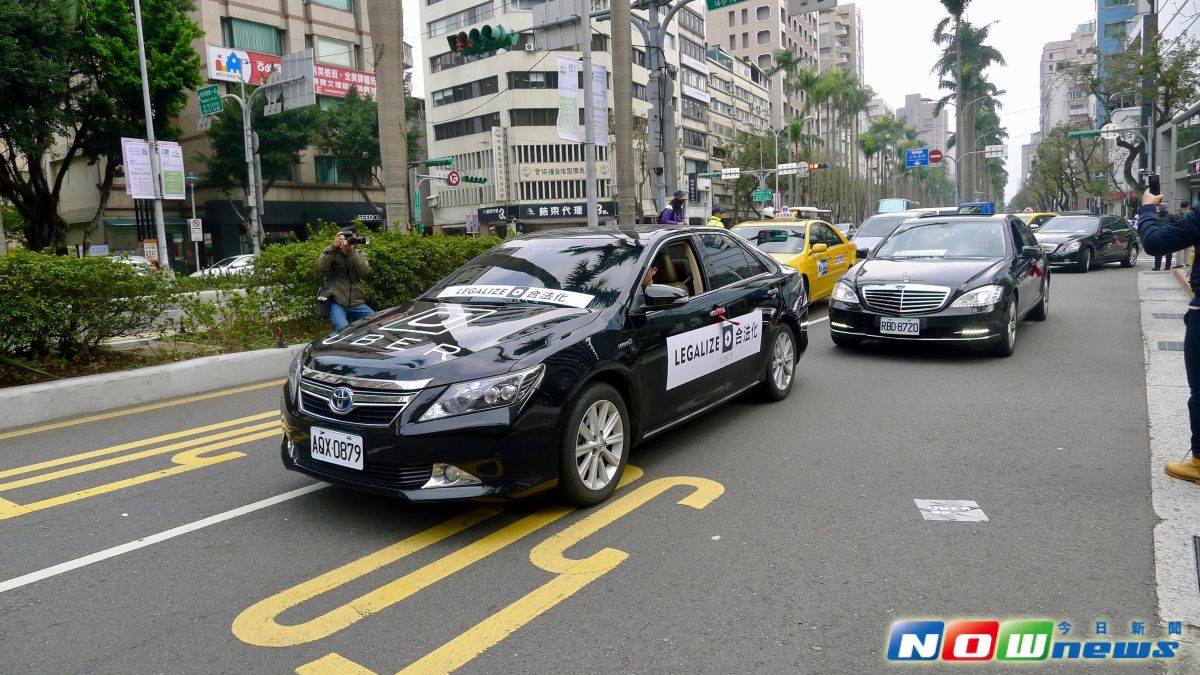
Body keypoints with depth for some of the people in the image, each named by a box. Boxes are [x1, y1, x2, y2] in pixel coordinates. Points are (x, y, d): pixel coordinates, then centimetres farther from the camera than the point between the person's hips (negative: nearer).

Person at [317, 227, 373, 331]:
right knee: (343, 329, -27)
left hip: (357, 304, 3)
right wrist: (333, 246, -22)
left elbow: (365, 271, -11)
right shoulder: (331, 253, 5)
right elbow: (321, 268, -15)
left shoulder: (360, 254, 10)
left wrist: (351, 251, -21)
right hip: (337, 303, -3)